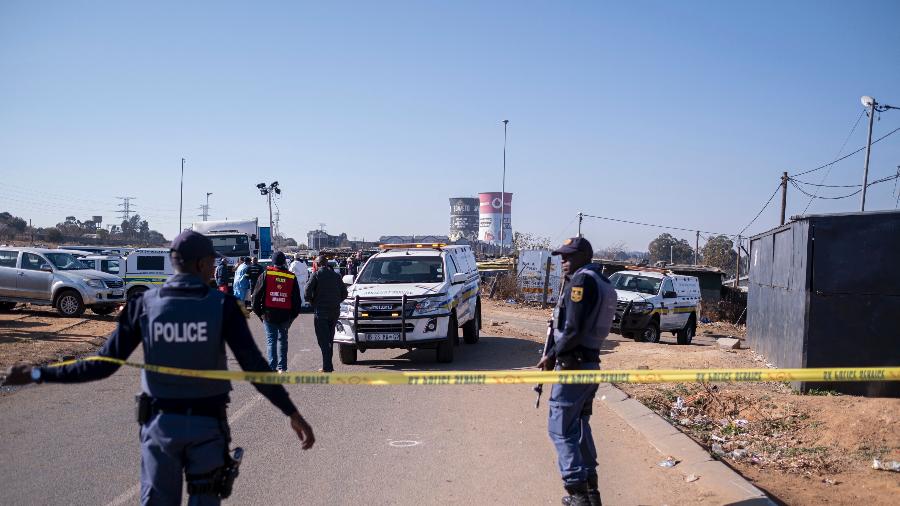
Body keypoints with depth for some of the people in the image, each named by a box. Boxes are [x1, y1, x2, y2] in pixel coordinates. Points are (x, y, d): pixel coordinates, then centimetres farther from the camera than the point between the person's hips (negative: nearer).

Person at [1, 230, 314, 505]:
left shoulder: (145, 304, -6)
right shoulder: (222, 304, -11)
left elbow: (105, 364, -7)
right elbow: (254, 366, -15)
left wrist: (38, 374, 3)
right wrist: (292, 413, -10)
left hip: (160, 424, 2)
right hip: (208, 426, -1)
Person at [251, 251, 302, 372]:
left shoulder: (266, 275, -3)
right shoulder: (292, 277, 4)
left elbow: (257, 295, -2)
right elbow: (297, 299, 7)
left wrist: (259, 312, 6)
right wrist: (293, 315, 13)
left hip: (269, 314, -2)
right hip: (285, 314, 2)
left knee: (271, 340, 1)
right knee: (283, 339, 15)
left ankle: (272, 367, -8)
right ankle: (282, 367, 16)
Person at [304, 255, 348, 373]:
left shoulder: (316, 274, -5)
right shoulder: (336, 275, 10)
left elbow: (308, 291, -13)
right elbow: (344, 293, 9)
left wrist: (312, 302, 4)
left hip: (321, 311, -5)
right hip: (335, 311, 5)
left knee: (323, 339, -4)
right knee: (330, 339, 15)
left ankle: (327, 366, -11)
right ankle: (328, 365, 18)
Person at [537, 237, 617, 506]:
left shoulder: (582, 280, -14)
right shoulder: (603, 282, 16)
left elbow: (573, 330, -21)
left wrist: (551, 355, -9)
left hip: (573, 365, -10)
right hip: (591, 363, 10)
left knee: (561, 429, -3)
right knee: (580, 425, 18)